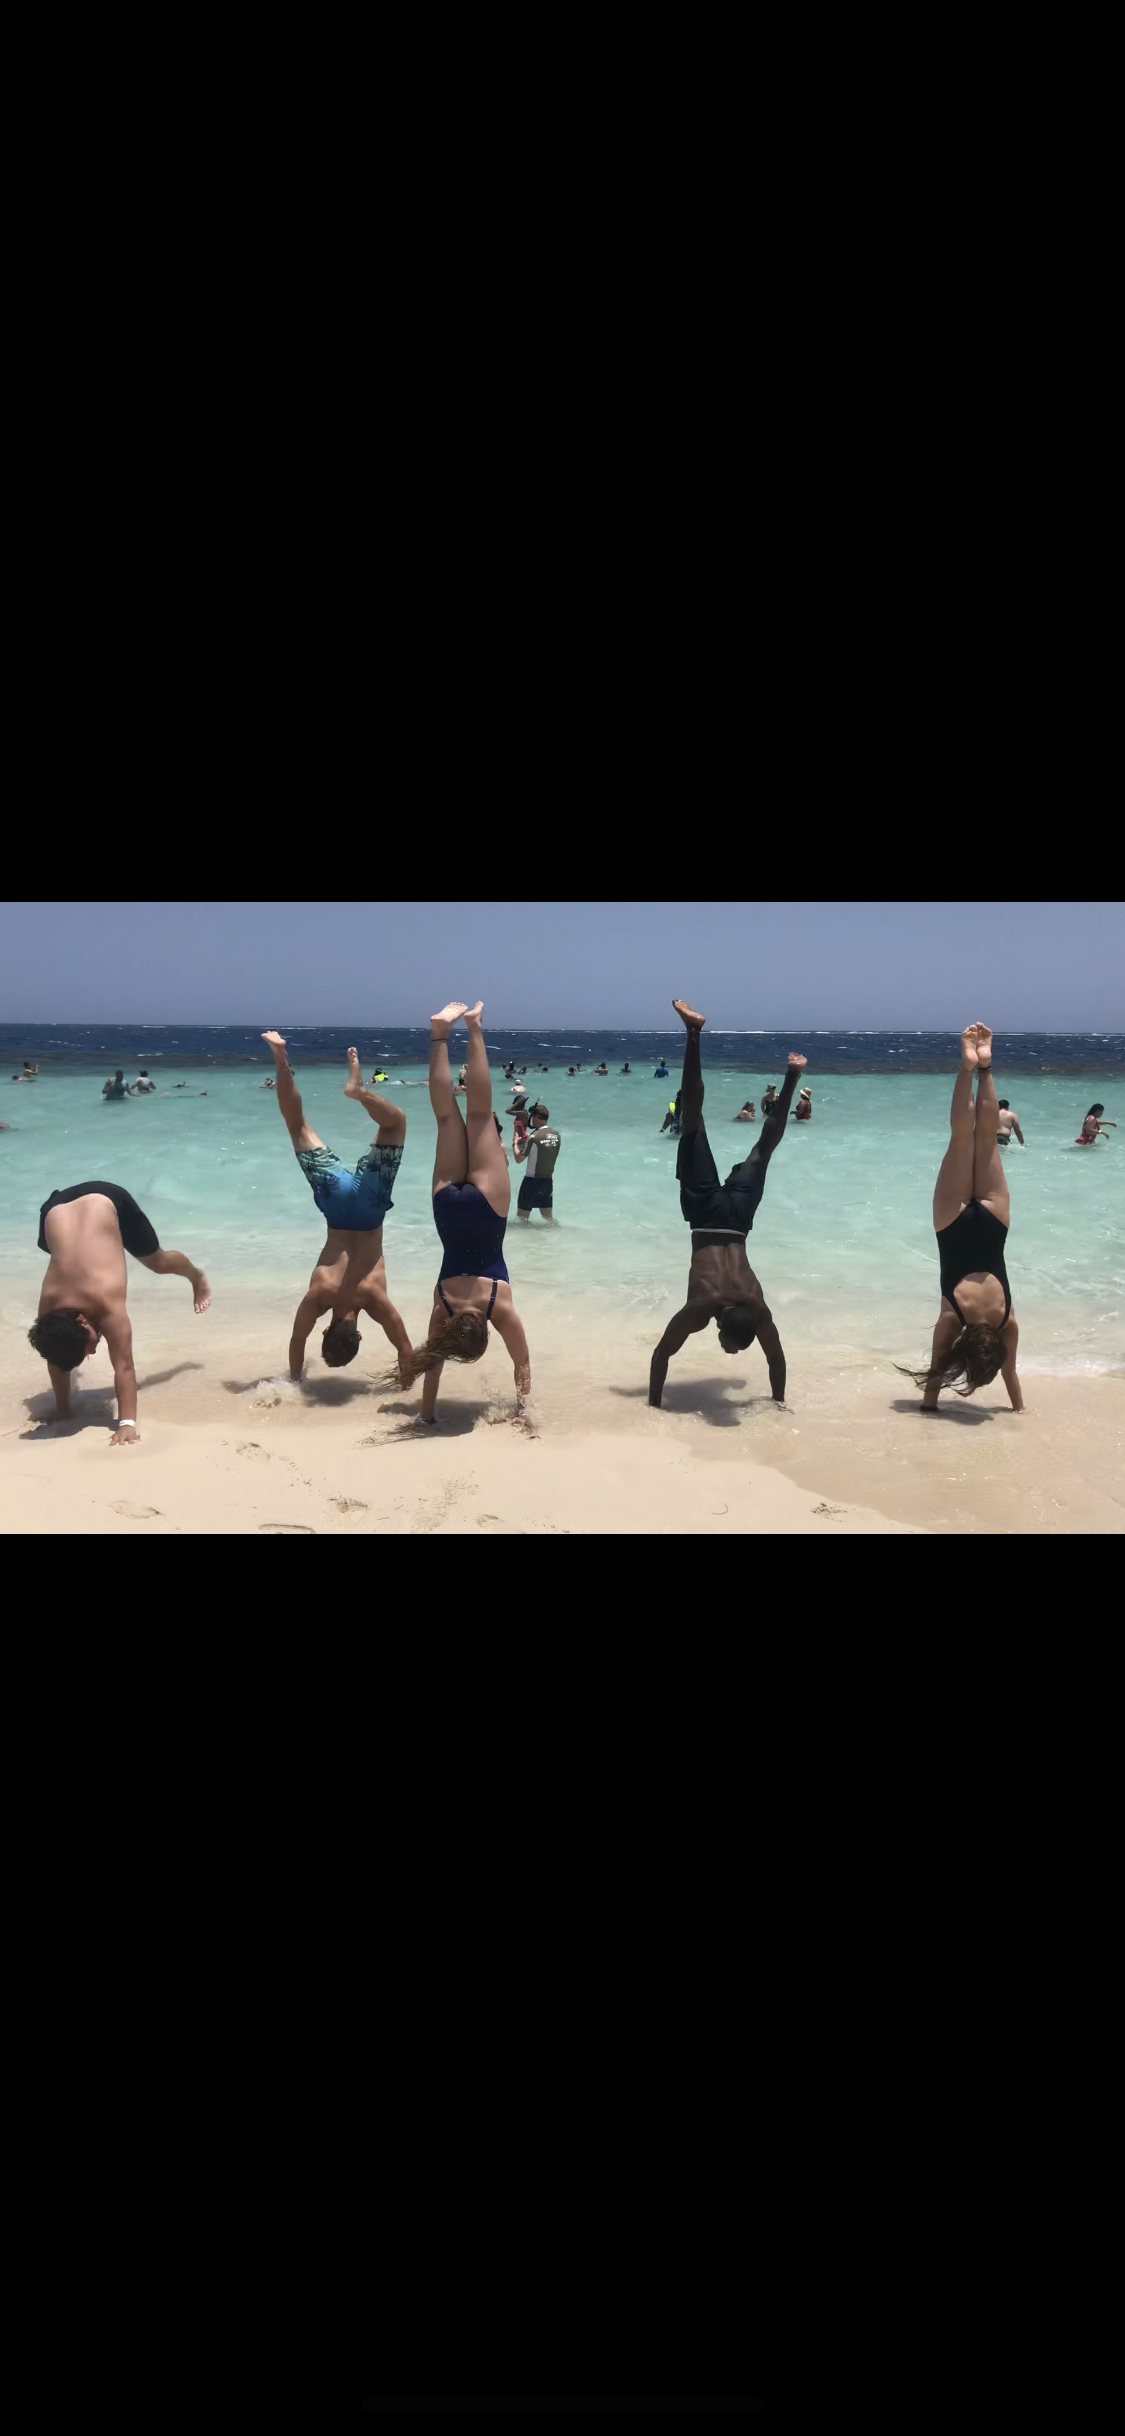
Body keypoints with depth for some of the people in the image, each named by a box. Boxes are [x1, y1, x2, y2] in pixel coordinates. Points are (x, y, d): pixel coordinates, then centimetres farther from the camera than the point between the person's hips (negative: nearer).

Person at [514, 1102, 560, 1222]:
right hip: (548, 1180, 7)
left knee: (522, 1216, 6)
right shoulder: (556, 1134, 2)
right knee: (548, 1215, 17)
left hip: (532, 1181, -7)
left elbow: (518, 1159, -13)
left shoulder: (534, 1137, -19)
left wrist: (515, 1143, 3)